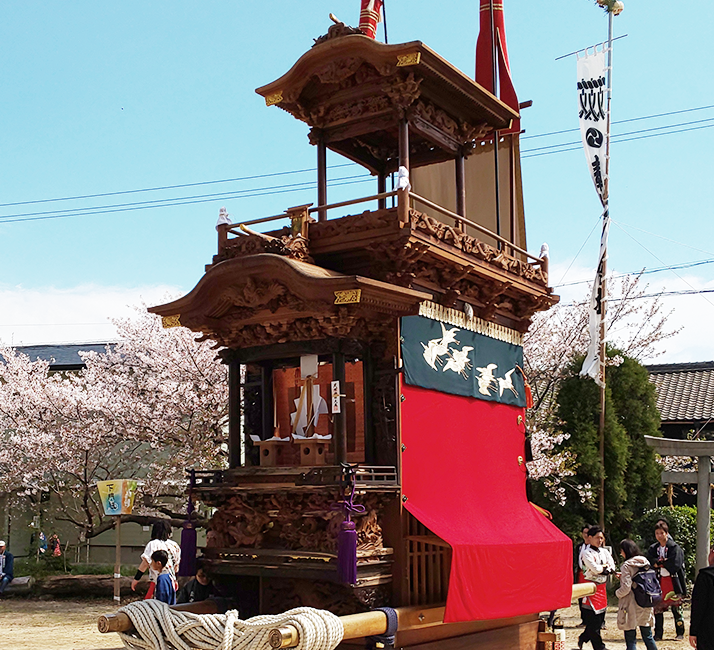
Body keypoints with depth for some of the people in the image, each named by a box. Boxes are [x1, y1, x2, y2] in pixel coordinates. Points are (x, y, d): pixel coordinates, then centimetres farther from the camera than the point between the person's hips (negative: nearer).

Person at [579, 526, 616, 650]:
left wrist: (601, 569, -13)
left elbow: (612, 568, 1)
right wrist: (605, 566, -2)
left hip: (602, 587, 7)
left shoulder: (604, 551, 11)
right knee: (593, 618, -5)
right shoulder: (587, 552, -8)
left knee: (600, 619, 10)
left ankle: (583, 638, 28)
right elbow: (595, 569, -18)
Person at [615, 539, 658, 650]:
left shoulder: (627, 565, -13)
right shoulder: (645, 563, 7)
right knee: (648, 636, 16)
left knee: (631, 640, 0)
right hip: (646, 605, 6)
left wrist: (617, 593, 1)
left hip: (631, 606, -6)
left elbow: (626, 588, -19)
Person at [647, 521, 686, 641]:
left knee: (676, 608, 0)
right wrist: (664, 562, -16)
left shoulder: (675, 547, -5)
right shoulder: (652, 549, 10)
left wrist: (659, 563, -8)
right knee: (658, 608, 2)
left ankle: (680, 634, 12)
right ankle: (658, 634, 10)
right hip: (659, 581, 4)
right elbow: (650, 563, -4)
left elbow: (675, 564, -16)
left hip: (673, 581, -4)